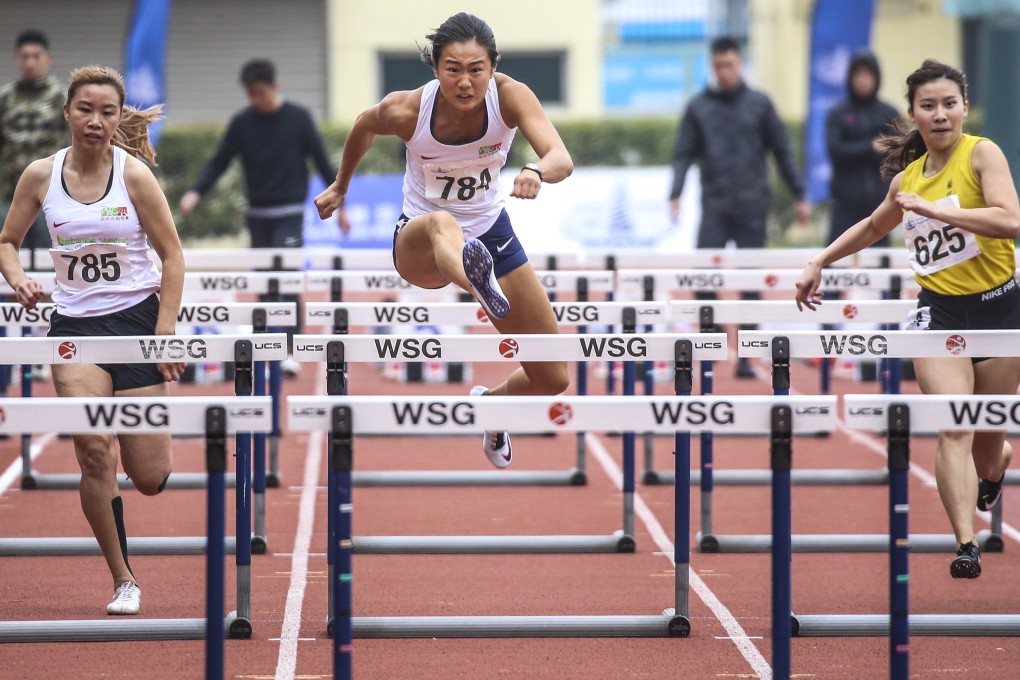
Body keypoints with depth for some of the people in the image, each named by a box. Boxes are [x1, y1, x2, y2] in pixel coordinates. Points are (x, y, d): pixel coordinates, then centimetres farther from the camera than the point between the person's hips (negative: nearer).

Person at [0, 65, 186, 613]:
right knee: (94, 452, -19)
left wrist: (165, 334, -8)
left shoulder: (134, 175, -7)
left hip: (137, 315, -1)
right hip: (74, 324, 1)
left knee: (148, 479, -2)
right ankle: (123, 581, -4)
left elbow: (172, 256, -2)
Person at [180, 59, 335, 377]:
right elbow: (219, 162, 5)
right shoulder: (242, 122, 3)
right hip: (257, 215, 3)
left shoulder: (298, 118, -3)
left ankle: (289, 352, -14)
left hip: (289, 213, -3)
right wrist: (196, 192, -11)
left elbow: (321, 161, 1)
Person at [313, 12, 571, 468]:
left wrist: (537, 171, -62)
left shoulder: (509, 96, -23)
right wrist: (340, 188, 17)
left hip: (491, 234, 3)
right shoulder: (406, 110, -23)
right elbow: (364, 126, 2)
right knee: (441, 224, -45)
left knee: (553, 379, 5)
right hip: (419, 243, -3)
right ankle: (480, 285, -80)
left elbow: (562, 159, -38)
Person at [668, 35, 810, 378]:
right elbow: (684, 154, 4)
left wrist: (800, 195, 5)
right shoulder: (699, 106, 5)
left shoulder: (759, 103, 5)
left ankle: (746, 356, 7)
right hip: (714, 207, 0)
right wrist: (675, 194, -10)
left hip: (752, 207, 0)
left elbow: (782, 151, 8)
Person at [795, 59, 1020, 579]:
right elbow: (874, 226, 29)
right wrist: (820, 261, 27)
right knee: (953, 432, -17)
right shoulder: (908, 177, 7)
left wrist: (933, 208, -26)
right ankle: (966, 546, -20)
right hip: (939, 312, 3)